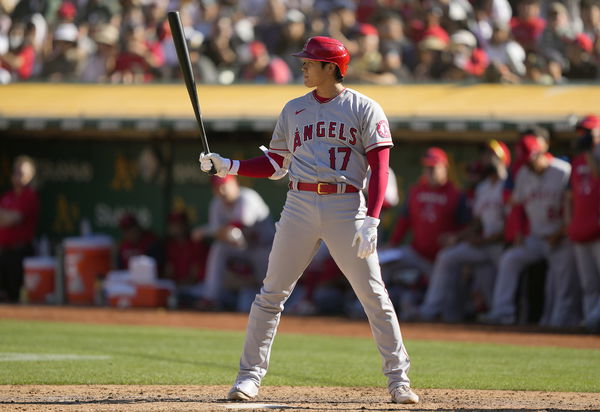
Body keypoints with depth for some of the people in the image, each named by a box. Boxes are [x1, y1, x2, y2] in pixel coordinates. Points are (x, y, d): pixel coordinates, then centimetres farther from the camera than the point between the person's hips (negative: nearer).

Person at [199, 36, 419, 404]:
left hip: (346, 208, -4)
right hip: (300, 205, 4)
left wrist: (371, 220, -17)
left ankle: (399, 379, 2)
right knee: (272, 293, 0)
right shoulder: (294, 110, 15)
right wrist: (229, 167, 6)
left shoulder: (364, 109, 1)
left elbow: (380, 168, -6)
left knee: (375, 296, -5)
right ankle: (250, 376, 5)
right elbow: (276, 165, 19)